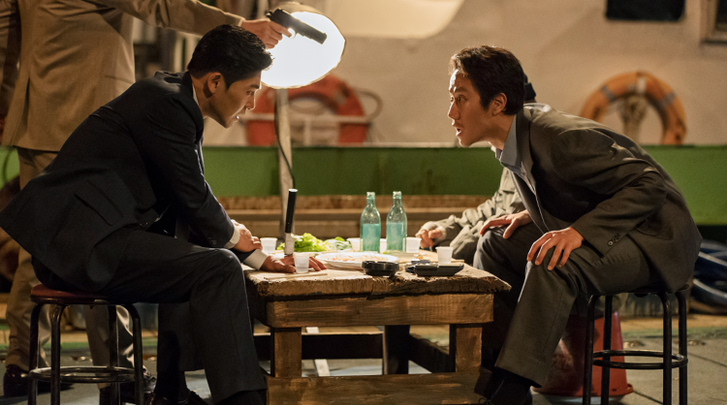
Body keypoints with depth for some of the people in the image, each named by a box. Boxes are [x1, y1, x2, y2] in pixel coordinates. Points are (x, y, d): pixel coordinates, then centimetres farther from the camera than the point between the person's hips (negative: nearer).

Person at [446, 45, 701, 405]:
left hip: (652, 240, -9)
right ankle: (487, 376, -2)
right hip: (591, 236, 9)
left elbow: (649, 185, -25)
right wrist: (530, 216, -3)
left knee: (552, 267, -34)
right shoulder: (517, 135, 1)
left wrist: (579, 231, -35)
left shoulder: (561, 137, -27)